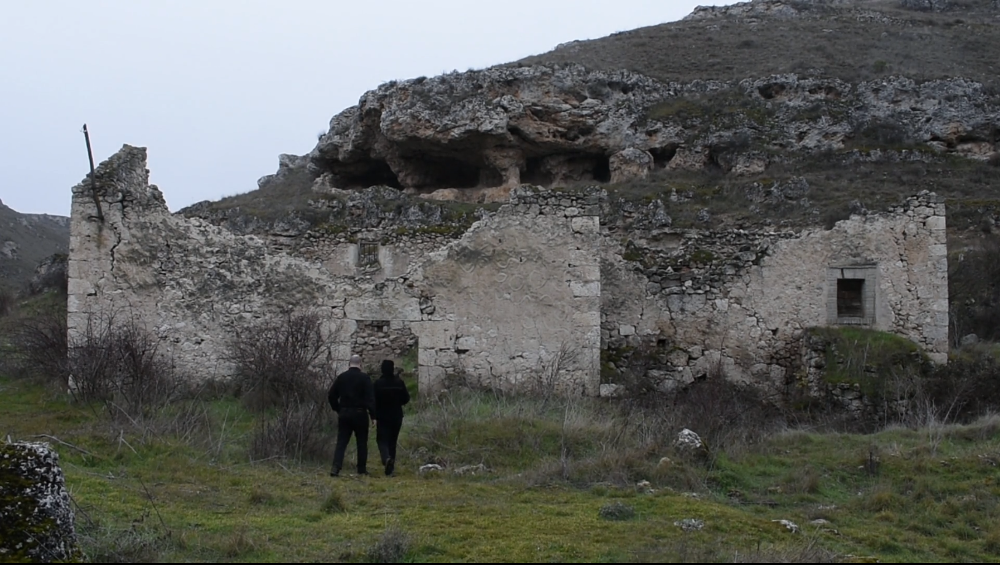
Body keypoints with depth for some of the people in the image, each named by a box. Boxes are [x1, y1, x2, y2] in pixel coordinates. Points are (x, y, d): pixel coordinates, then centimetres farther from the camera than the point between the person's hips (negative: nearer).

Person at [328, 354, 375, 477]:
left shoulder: (341, 377, 4)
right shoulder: (365, 378, -8)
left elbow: (331, 396, 8)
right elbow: (370, 398, -12)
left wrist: (338, 409, 18)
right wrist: (373, 415, -9)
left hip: (344, 413, 3)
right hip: (360, 414, -3)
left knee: (341, 442, 3)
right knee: (362, 442, 10)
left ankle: (336, 467, -13)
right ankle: (362, 469, 15)